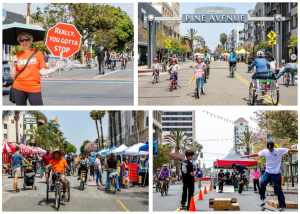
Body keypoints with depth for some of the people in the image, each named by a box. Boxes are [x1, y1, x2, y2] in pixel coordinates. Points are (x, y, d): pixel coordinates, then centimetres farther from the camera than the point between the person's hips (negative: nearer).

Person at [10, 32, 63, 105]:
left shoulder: (38, 54, 5)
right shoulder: (17, 57, 9)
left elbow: (42, 72, 3)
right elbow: (13, 76, 8)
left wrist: (56, 68, -8)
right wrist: (14, 64, -6)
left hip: (34, 88, -2)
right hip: (18, 88, 2)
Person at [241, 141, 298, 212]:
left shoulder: (280, 150, -9)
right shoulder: (264, 151, -1)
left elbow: (290, 150, -10)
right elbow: (256, 154, 7)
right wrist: (246, 156, 9)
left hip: (277, 174, -2)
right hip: (268, 172, 2)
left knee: (279, 189, 0)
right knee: (262, 183, -23)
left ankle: (281, 206, 7)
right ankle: (262, 198, -2)